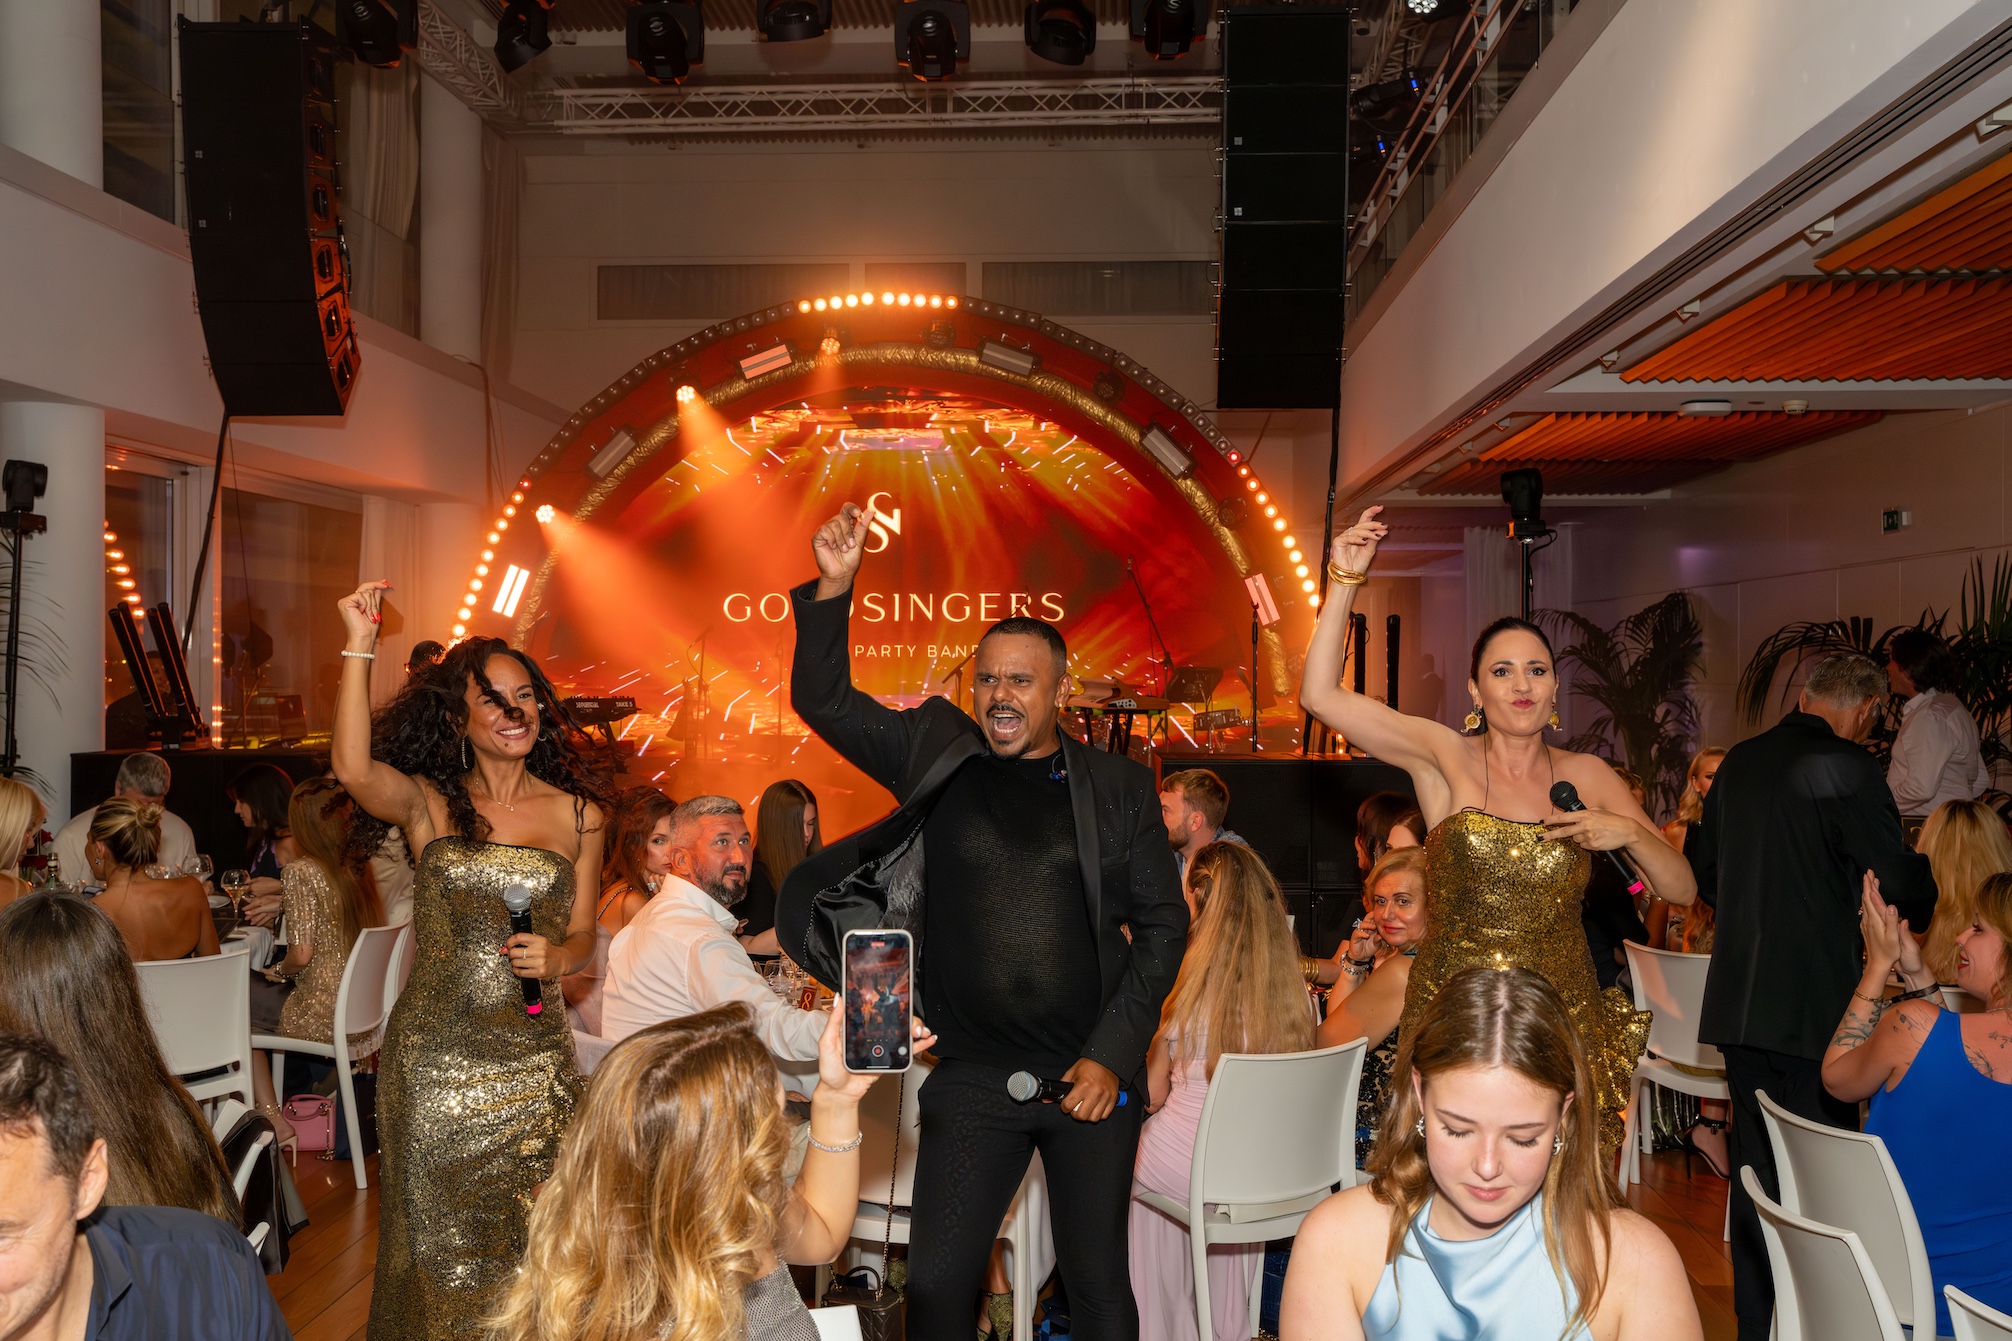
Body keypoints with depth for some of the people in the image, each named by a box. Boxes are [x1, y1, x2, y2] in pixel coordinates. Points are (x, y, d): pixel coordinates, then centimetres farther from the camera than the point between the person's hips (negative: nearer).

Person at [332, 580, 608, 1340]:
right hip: (434, 1057, -1)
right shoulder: (428, 803, 1)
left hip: (534, 1059, 1)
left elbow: (583, 934, 11)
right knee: (440, 1239, 9)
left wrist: (558, 957, -12)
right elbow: (353, 767, -21)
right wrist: (358, 647, -20)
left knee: (527, 1244, 6)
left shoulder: (578, 814, 6)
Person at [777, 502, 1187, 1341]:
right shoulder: (940, 756, 3)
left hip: (1093, 1075, 0)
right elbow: (823, 701, 2)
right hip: (972, 1077, 1)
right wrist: (832, 590, -12)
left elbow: (1162, 925, 2)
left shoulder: (1118, 787, 1)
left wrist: (1113, 1055, -6)